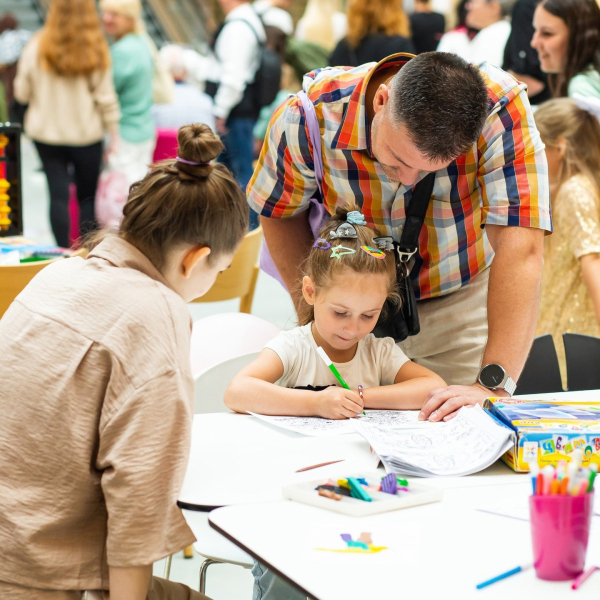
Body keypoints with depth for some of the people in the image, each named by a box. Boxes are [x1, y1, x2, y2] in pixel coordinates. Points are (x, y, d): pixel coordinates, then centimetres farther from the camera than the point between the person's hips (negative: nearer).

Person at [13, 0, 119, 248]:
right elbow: (106, 97, -8)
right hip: (87, 134, -1)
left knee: (58, 195, 4)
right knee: (87, 197, 11)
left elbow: (22, 93, 1)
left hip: (47, 132, 1)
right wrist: (114, 134, 1)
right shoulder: (96, 51, -11)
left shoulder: (36, 48, -7)